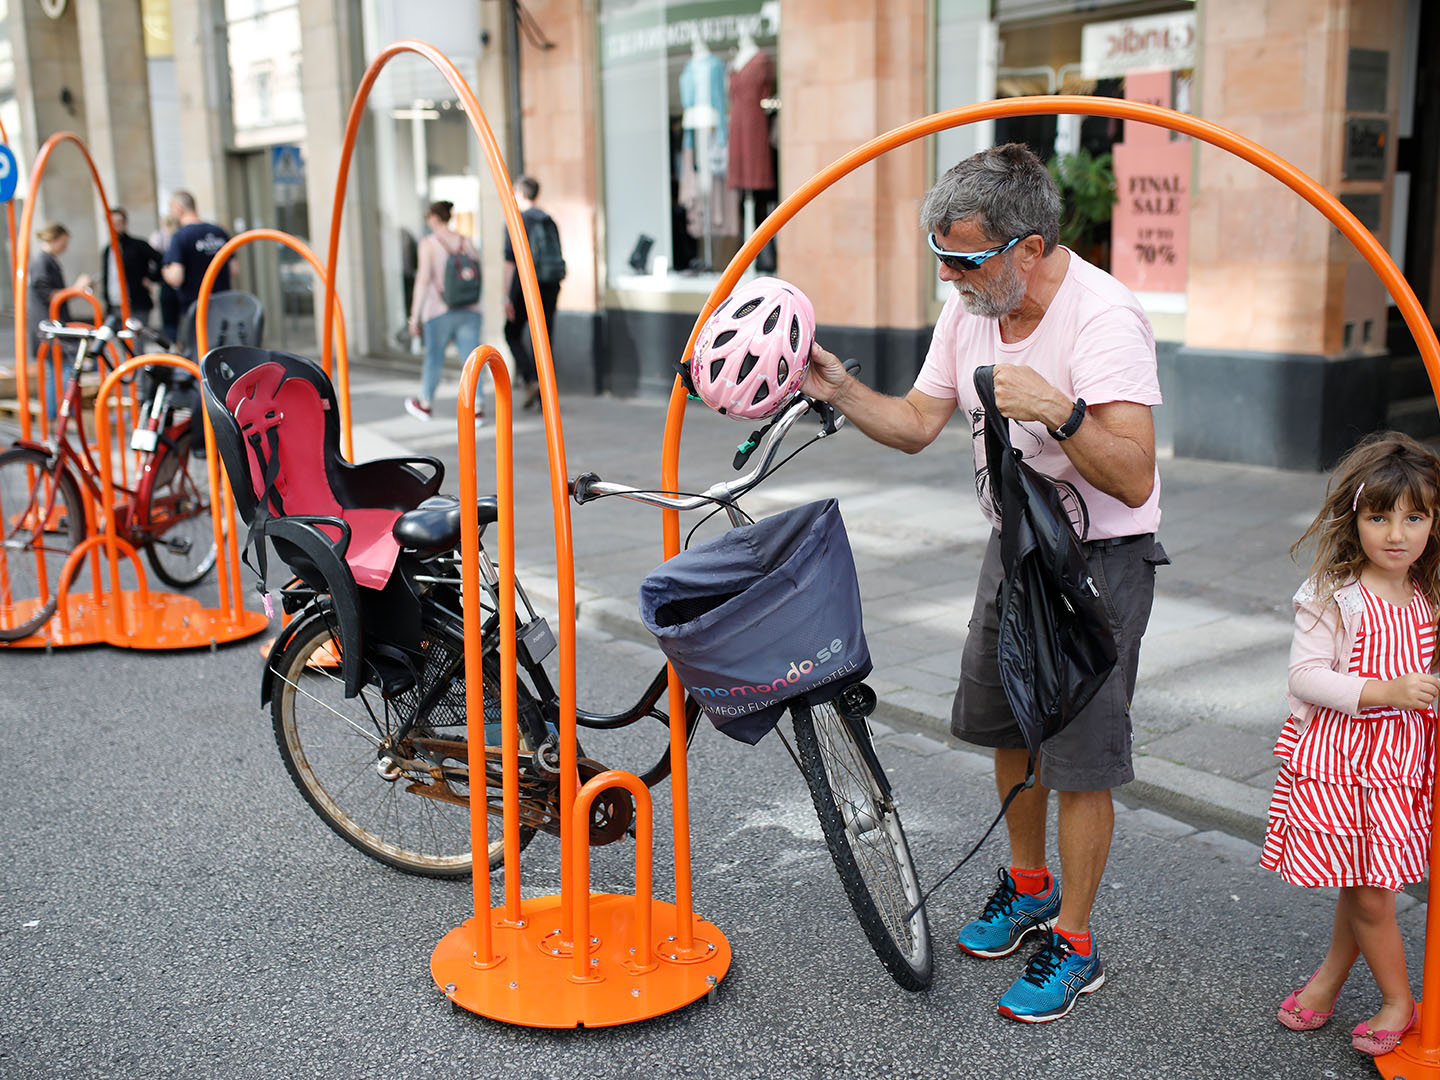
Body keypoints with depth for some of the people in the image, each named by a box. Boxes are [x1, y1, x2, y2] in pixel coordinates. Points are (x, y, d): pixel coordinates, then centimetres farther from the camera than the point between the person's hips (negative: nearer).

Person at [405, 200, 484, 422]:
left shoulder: (429, 243, -8)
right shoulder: (465, 242, 5)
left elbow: (423, 280, -13)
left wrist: (415, 315, -11)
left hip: (440, 312, -4)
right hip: (469, 310, 4)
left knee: (434, 358, 12)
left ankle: (425, 404, 28)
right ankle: (477, 407, -7)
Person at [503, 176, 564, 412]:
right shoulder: (549, 221, 9)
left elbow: (510, 262, -12)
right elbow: (557, 257, 13)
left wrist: (507, 297, -11)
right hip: (550, 287, 5)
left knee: (512, 333, 14)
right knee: (543, 339, 8)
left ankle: (531, 380, -4)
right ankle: (544, 396, 6)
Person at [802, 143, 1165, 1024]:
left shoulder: (1104, 317, -26)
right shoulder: (971, 308, -2)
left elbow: (1133, 479, -31)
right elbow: (917, 425, 4)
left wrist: (1057, 410, -45)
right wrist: (841, 390, -12)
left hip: (1101, 560, -8)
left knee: (1082, 756, -2)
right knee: (1006, 725, 18)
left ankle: (1073, 941, 15)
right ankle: (1029, 885, 40)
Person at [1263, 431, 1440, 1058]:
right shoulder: (1332, 596, -12)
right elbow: (1306, 676, -17)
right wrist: (1384, 692, -24)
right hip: (1338, 758, -5)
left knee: (1368, 885, 12)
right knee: (1369, 893, 1)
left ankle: (1329, 978, 32)